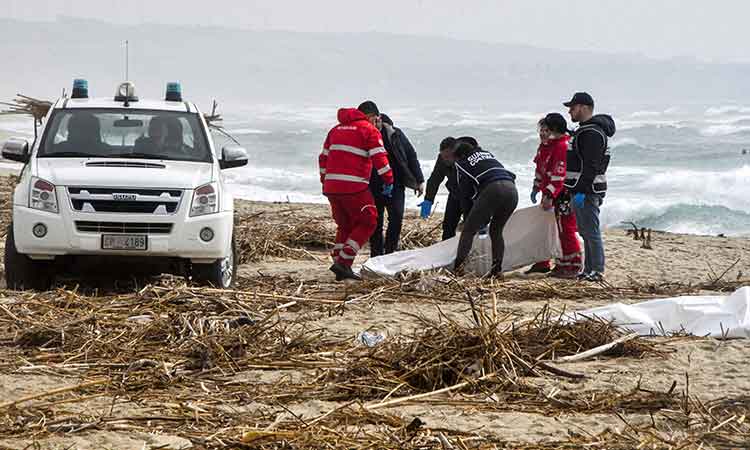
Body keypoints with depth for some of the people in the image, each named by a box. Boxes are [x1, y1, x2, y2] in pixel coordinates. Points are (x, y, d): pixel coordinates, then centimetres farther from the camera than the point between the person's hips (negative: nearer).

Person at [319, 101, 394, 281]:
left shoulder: (336, 129, 20)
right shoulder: (369, 130, -1)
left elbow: (323, 158, 22)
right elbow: (380, 158, -9)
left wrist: (325, 181, 27)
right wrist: (389, 180, -2)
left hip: (331, 186, 7)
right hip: (354, 186, -7)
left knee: (345, 226, 18)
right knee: (367, 223, 3)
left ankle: (340, 266, 12)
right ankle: (343, 262, -7)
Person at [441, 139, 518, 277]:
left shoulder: (461, 163, 17)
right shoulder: (486, 153, 33)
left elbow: (465, 192, 17)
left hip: (492, 190, -6)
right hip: (512, 190, 6)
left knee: (469, 229, 4)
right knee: (496, 231, 20)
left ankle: (458, 266, -6)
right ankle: (497, 269, 13)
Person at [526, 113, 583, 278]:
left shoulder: (563, 147, -20)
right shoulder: (545, 145, 12)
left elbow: (559, 176, -25)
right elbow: (540, 168, 24)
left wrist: (549, 195, -27)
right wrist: (536, 187, 19)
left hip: (563, 196, -10)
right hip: (549, 194, 10)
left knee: (566, 230, -6)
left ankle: (573, 267, -1)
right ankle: (542, 263, 26)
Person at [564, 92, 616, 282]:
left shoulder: (592, 133, -17)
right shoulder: (584, 131, 19)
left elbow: (591, 166, -24)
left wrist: (582, 191, -26)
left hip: (587, 191, -11)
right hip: (582, 190, 11)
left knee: (591, 231, -9)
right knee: (586, 231, 14)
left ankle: (597, 271, -7)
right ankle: (588, 270, 19)